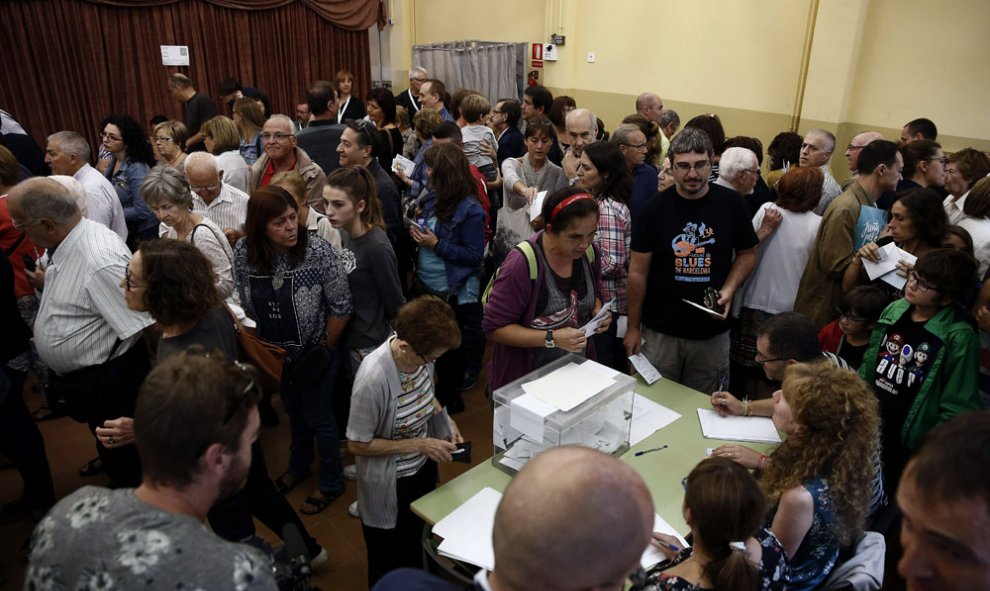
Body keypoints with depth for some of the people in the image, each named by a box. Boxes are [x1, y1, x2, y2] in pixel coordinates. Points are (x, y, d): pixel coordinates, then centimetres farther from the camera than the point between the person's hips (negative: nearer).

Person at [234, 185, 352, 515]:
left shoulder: (318, 252, -27)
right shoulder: (243, 253, -15)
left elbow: (341, 308, -18)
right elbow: (247, 304, 1)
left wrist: (324, 348, -12)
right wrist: (264, 343, 3)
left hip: (315, 352, -4)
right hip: (277, 353, 4)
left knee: (317, 417, 12)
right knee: (294, 412, 26)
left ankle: (331, 484, 37)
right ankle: (299, 466, 54)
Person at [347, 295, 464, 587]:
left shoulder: (422, 354, -17)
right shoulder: (373, 378, -36)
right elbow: (357, 445, -24)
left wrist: (445, 420, -10)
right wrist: (418, 445, -24)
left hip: (423, 468, 6)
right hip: (389, 486, -6)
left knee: (415, 547, 32)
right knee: (388, 566, 21)